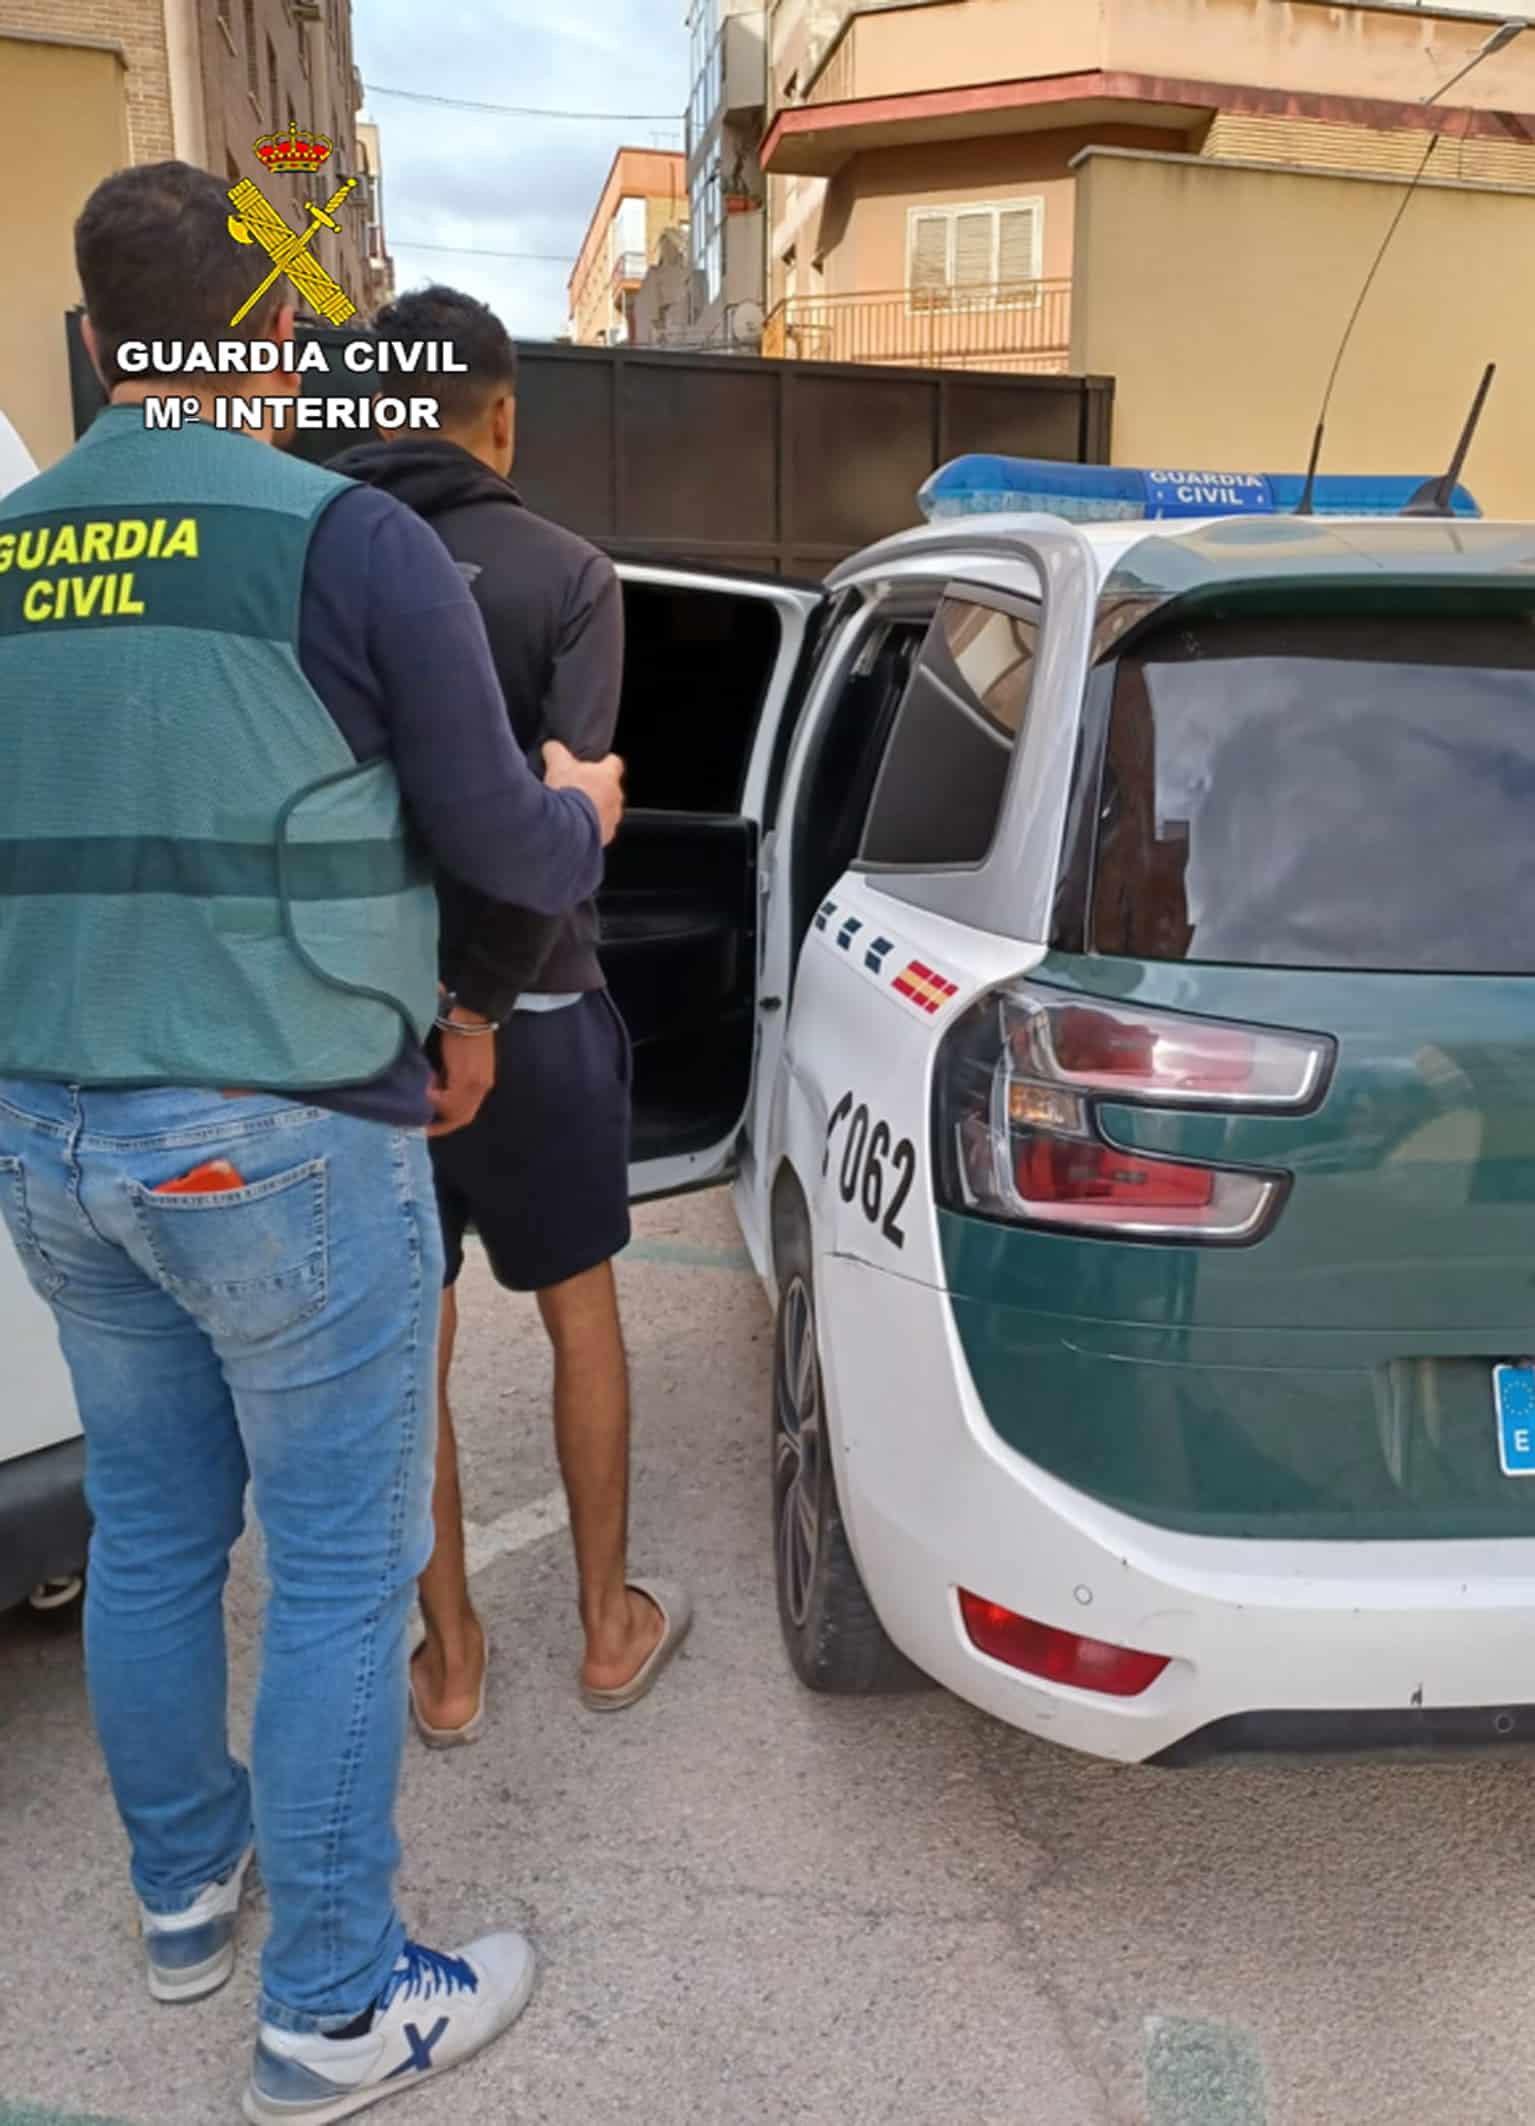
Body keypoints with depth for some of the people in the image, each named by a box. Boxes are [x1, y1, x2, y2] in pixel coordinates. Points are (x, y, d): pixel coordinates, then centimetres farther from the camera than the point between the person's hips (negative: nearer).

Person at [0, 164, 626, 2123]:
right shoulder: (351, 542, -11)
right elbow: (501, 844, -6)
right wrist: (585, 811, 16)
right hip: (282, 1141, -6)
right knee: (339, 1572, 7)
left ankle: (184, 1889, 42)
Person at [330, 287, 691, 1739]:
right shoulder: (562, 574, -7)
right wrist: (481, 1005, -17)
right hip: (530, 1015, -2)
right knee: (580, 1313, 16)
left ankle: (449, 1664, 27)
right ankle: (611, 1629, 29)